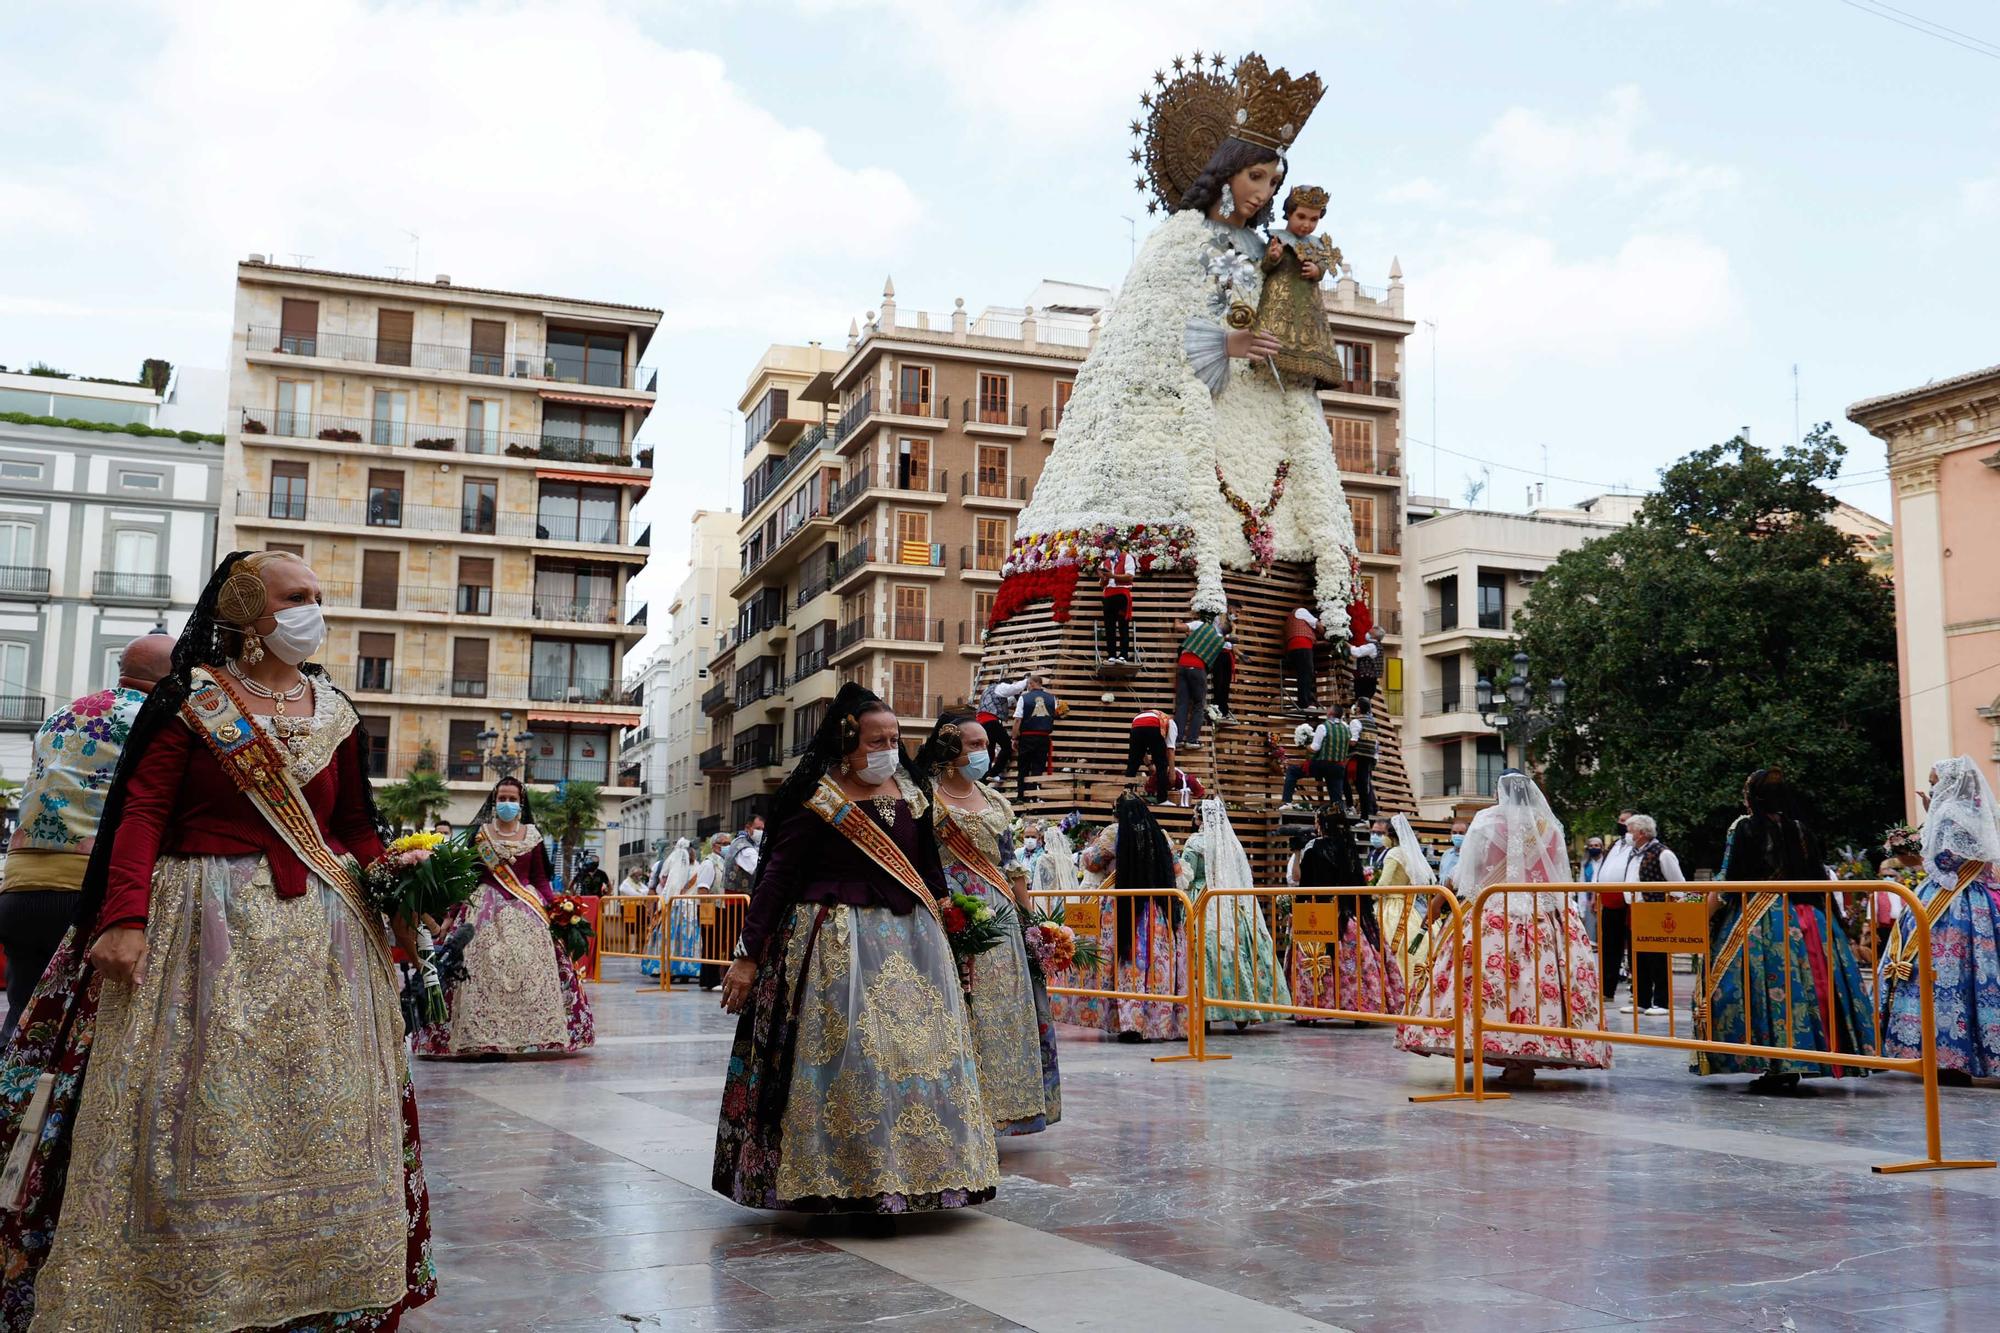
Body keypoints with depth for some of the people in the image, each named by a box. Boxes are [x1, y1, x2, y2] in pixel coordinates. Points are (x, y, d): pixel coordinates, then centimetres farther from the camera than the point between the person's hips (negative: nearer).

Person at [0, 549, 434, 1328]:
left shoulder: (335, 715, 11)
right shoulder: (192, 700, -2)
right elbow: (142, 811, -8)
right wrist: (125, 916, -20)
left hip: (319, 935, 5)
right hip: (207, 927, -4)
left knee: (317, 1113, 8)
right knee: (198, 1111, -3)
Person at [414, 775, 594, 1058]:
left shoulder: (532, 835, 8)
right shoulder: (480, 834, 6)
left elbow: (541, 879, 10)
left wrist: (554, 909, -4)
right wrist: (450, 916, 2)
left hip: (527, 909, 1)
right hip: (486, 908, -1)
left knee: (529, 969, -5)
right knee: (484, 971, -6)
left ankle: (532, 1033, 1)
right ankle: (481, 1039, -3)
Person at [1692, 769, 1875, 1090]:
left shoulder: (1744, 826, -4)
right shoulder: (1801, 830, 10)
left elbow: (1728, 881, -7)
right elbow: (1820, 879, 14)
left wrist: (1704, 916, 1)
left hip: (1758, 921, -5)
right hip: (1804, 919, 5)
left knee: (1766, 984, -4)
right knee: (1803, 982, 7)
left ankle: (1775, 1068, -8)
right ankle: (1792, 1069, 8)